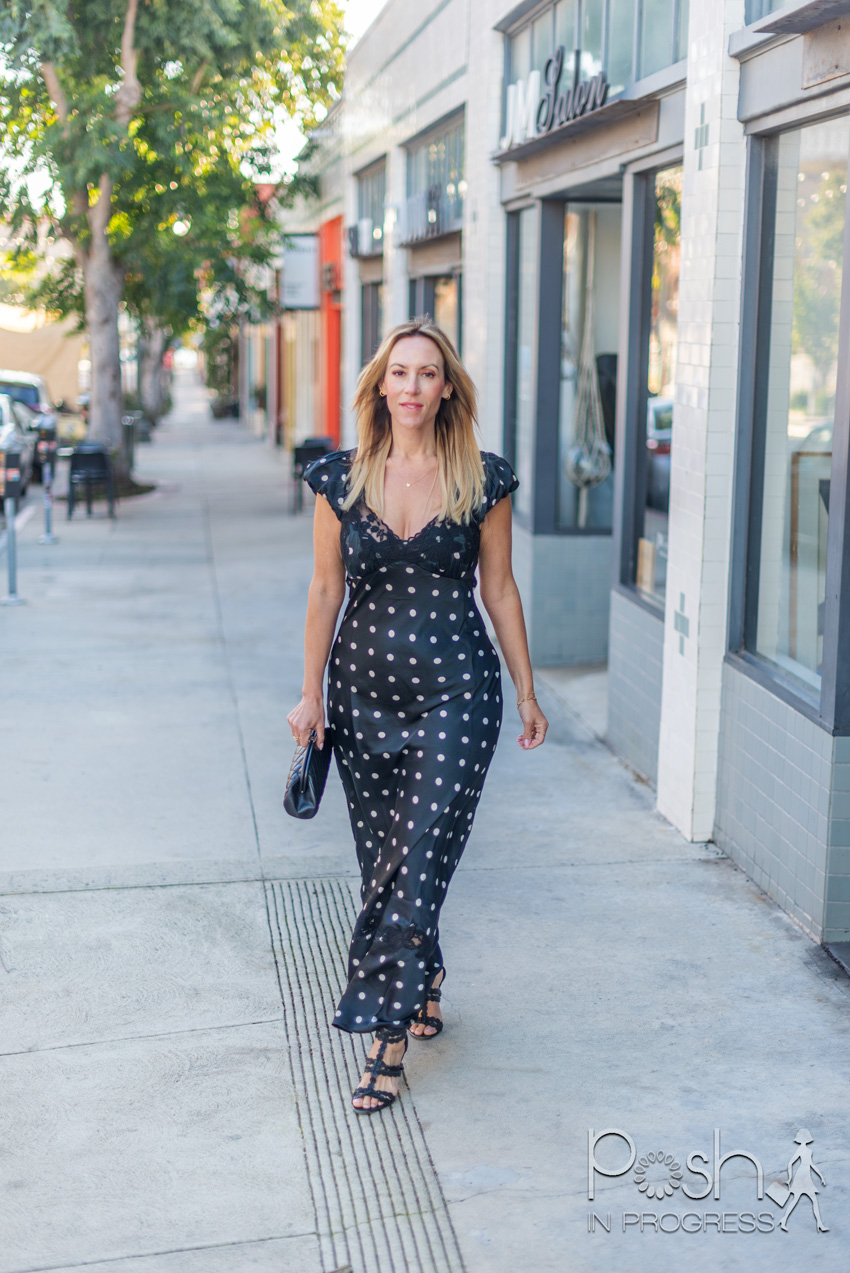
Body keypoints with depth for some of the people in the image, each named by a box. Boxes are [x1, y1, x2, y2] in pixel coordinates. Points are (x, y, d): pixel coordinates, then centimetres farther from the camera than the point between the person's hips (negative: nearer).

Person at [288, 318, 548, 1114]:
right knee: (382, 861, 10)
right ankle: (423, 979, 35)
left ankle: (386, 1035, -3)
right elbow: (325, 589, 7)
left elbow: (499, 590, 5)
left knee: (418, 858, -9)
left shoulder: (482, 481, -1)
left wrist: (527, 692, 8)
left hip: (455, 690, -2)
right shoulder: (342, 479, 3)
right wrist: (310, 693, 6)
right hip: (364, 688, 3)